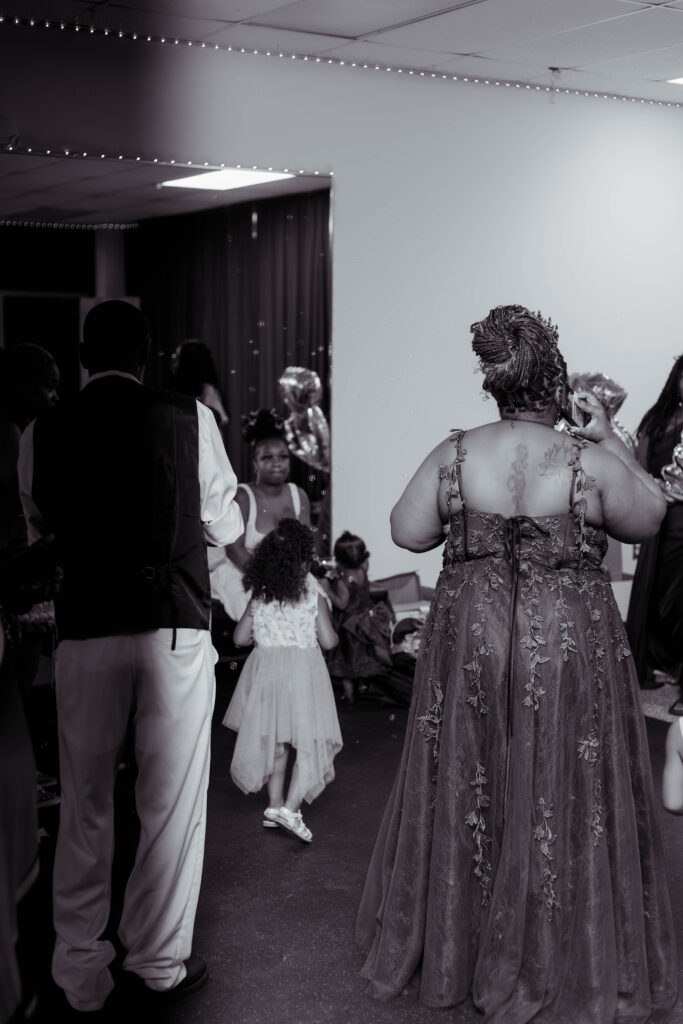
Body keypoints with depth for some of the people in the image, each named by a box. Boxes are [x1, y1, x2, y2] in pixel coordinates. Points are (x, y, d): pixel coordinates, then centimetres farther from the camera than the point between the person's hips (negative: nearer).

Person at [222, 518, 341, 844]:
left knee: (275, 741, 16)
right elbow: (328, 641, -6)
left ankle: (275, 804, 23)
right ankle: (290, 807, -14)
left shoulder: (260, 594, 4)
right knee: (309, 743, 0)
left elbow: (240, 638, 5)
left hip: (266, 667, 4)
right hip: (303, 668, -4)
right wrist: (331, 631, 15)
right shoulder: (313, 593, -5)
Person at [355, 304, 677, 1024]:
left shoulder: (452, 455, -7)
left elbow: (407, 532, 0)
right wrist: (612, 440, 8)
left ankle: (451, 949, 33)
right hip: (568, 648, -2)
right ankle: (550, 965, 24)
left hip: (470, 641, 3)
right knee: (560, 805, 11)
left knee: (466, 795, 17)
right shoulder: (590, 464, -13)